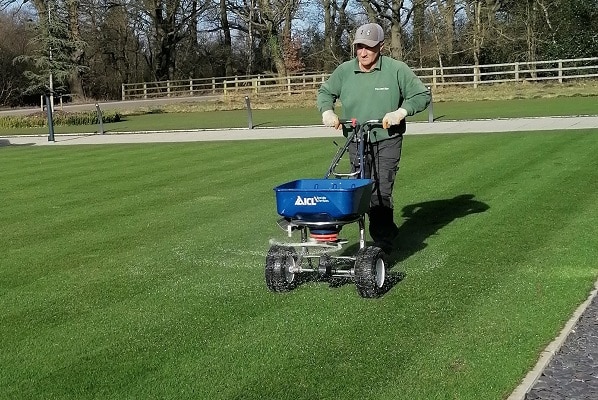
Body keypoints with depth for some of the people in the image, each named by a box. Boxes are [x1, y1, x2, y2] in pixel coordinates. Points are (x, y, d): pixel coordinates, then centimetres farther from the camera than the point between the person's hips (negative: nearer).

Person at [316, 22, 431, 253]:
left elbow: (421, 95, -2)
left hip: (387, 141, -4)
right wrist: (327, 111, -2)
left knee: (381, 192, -12)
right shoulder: (344, 71, 2)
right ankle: (388, 233, 25)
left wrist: (401, 112, -17)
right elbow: (325, 92, 18)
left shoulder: (396, 70, -6)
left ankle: (383, 244, -1)